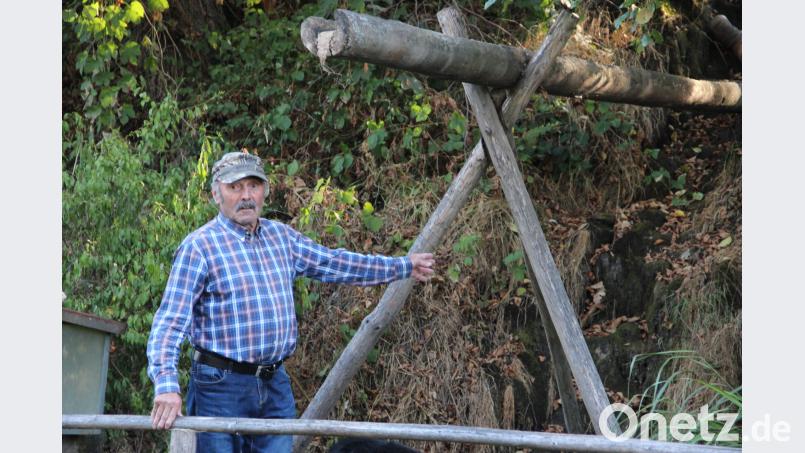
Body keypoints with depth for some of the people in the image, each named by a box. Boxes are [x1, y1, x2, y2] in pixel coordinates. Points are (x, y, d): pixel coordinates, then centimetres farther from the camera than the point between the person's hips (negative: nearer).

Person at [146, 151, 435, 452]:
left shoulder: (281, 236, 11)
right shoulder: (199, 247, -11)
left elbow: (333, 263, 22)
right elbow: (170, 321, -17)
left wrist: (403, 267, 25)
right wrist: (166, 385, -30)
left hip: (275, 385, 6)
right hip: (221, 386, -6)